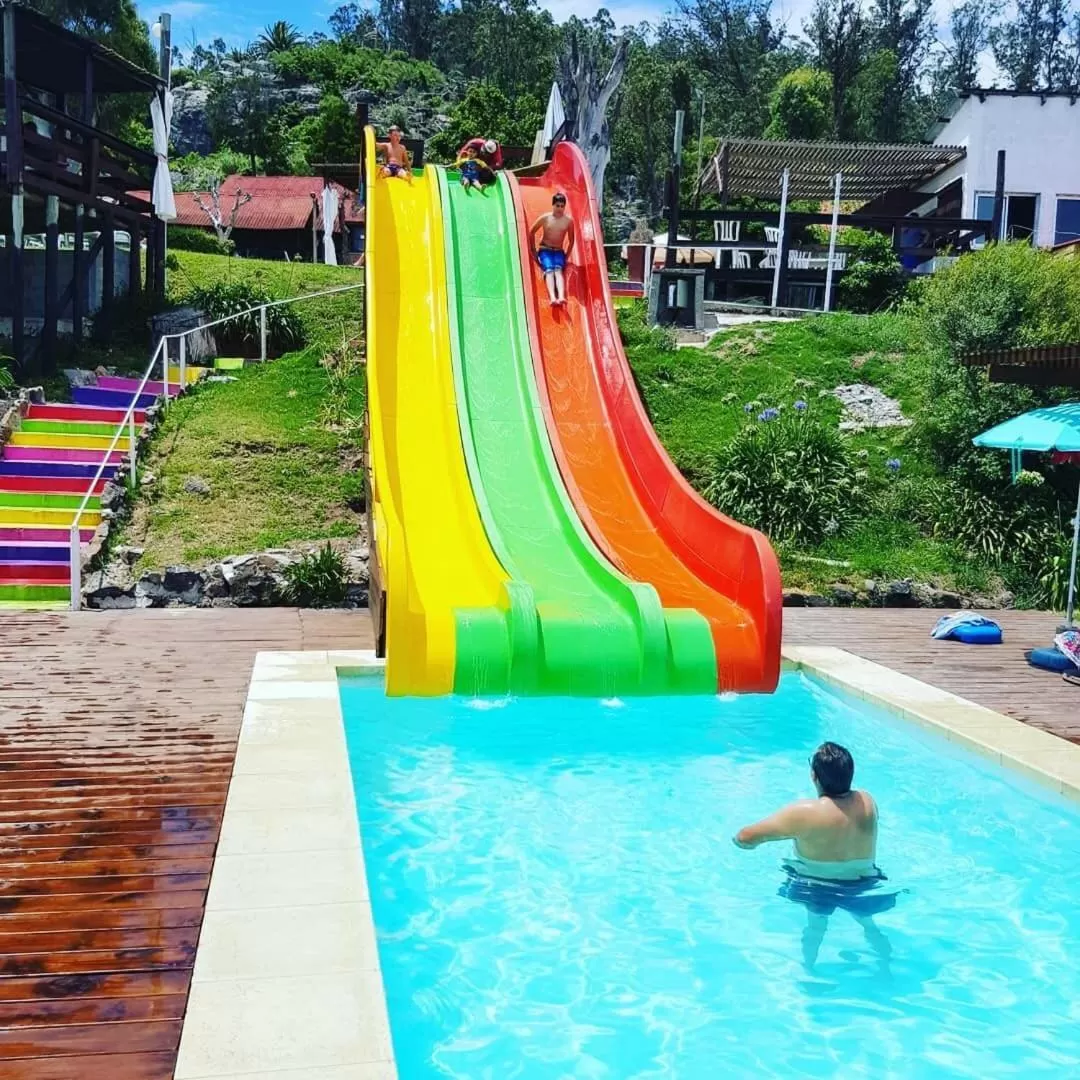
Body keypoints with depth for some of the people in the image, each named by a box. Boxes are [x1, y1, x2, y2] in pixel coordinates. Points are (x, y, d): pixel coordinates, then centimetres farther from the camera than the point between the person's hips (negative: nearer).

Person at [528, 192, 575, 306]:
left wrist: (566, 256, 9)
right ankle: (552, 298, -49)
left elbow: (571, 240, 10)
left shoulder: (569, 220, -2)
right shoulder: (545, 218, -5)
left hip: (559, 251, 1)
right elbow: (531, 232, 7)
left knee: (558, 269, -28)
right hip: (545, 250, -1)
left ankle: (561, 296, -51)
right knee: (549, 270, -27)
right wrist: (534, 251, 9)